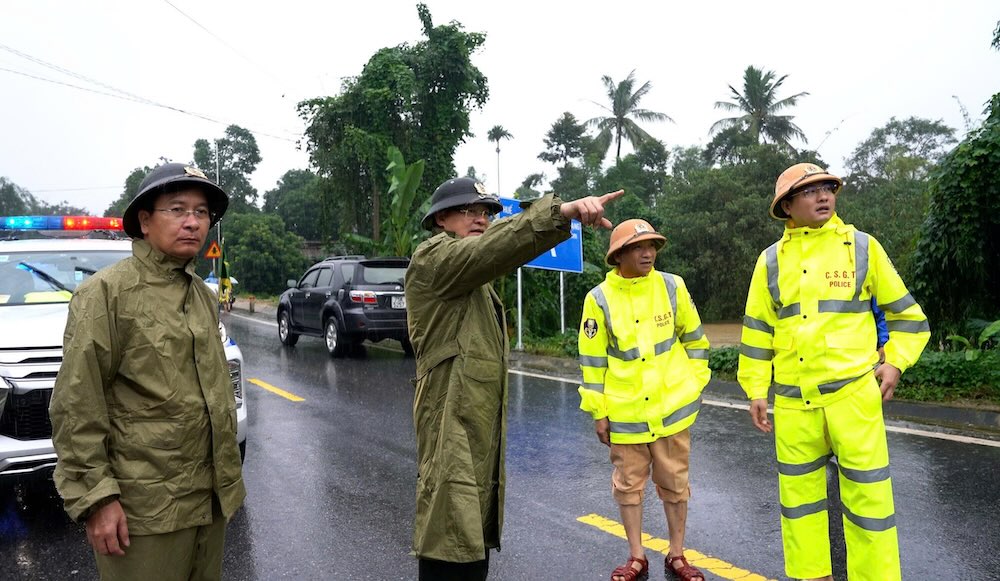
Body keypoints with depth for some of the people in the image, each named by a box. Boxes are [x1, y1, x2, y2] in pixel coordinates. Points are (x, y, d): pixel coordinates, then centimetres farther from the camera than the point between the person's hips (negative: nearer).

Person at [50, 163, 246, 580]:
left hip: (210, 496, 7)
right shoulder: (107, 292, -11)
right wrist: (95, 497, -17)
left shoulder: (203, 295, 11)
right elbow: (77, 407, -14)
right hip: (146, 510, -7)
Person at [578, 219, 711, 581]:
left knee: (675, 484, 11)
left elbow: (694, 338, 8)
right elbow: (592, 358, -4)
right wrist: (597, 411, -2)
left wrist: (695, 384, 8)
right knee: (628, 485, 10)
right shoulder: (599, 299, -9)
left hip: (672, 407, 1)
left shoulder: (673, 287, -4)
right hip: (624, 413, -1)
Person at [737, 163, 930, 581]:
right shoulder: (771, 260, 5)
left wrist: (895, 361, -1)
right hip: (792, 400, 2)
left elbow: (906, 313, 10)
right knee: (798, 493, 12)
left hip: (854, 392, -2)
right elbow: (758, 330, 9)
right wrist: (756, 390, 8)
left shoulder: (862, 246, 2)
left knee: (867, 494, 1)